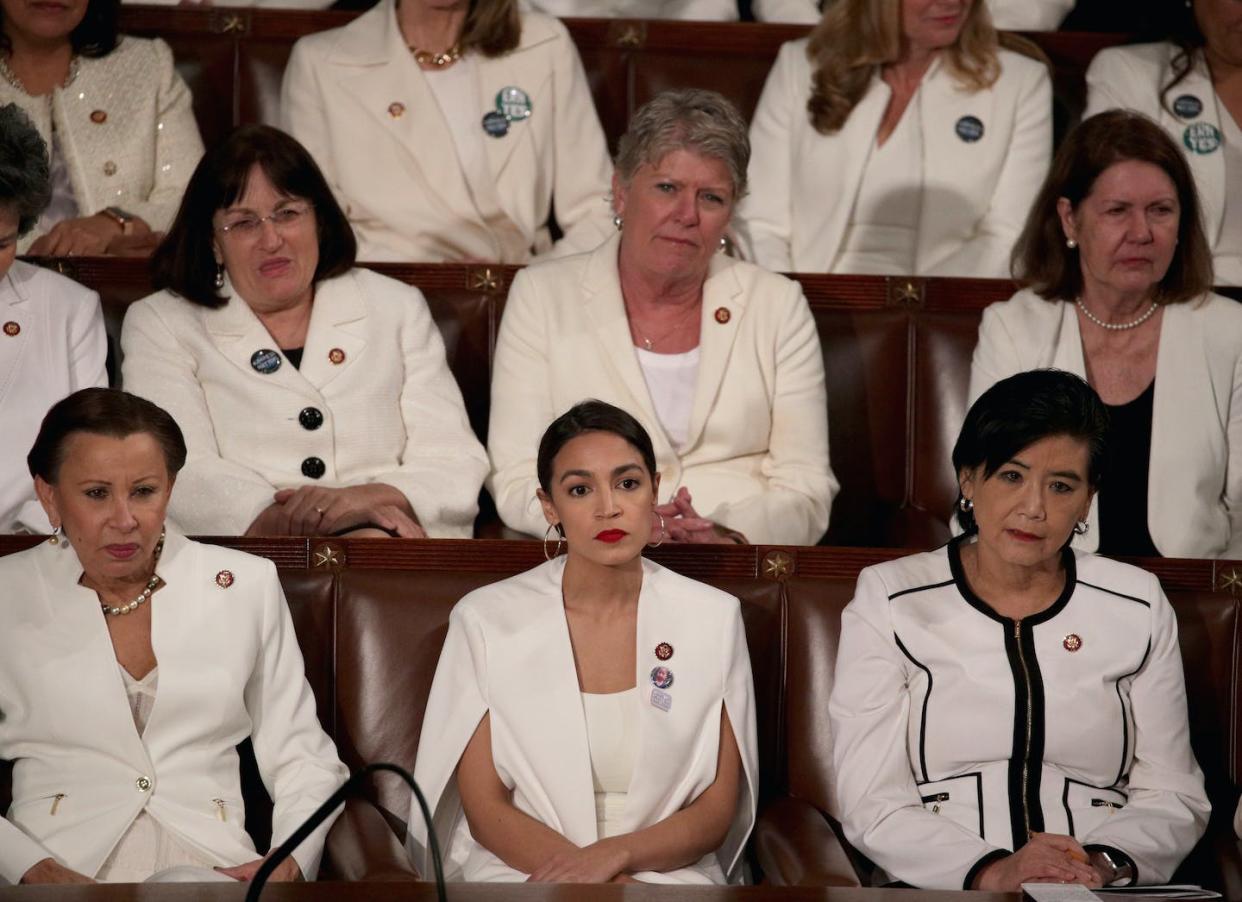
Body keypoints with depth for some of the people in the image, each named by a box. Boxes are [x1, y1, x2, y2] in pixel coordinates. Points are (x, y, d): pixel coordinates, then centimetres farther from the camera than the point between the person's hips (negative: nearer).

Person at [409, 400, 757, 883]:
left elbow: (716, 810, 4)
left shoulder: (713, 618, 3)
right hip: (521, 871, 0)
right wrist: (607, 885, -17)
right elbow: (484, 807, -2)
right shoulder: (486, 619, 0)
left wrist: (612, 856, -16)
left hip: (671, 873, 0)